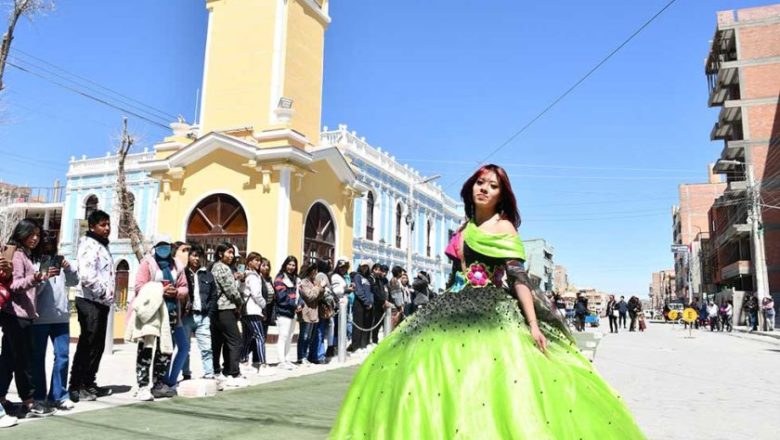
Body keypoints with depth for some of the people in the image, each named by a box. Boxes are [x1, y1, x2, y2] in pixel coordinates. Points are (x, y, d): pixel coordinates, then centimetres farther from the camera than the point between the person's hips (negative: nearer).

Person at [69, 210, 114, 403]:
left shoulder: (103, 245, 18)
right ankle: (75, 387, 1)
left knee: (97, 345, 13)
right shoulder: (89, 245, -12)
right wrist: (103, 293, -15)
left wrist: (108, 297, 13)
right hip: (90, 301, -9)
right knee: (86, 345, -6)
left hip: (101, 302, 9)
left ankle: (89, 384, 23)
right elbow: (86, 275, -24)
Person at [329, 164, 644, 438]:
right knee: (443, 372, 2)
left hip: (496, 314, -7)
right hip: (462, 311, 7)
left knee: (490, 381, -16)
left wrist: (533, 324, -20)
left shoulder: (504, 227, -3)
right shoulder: (465, 229, 16)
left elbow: (518, 277, -12)